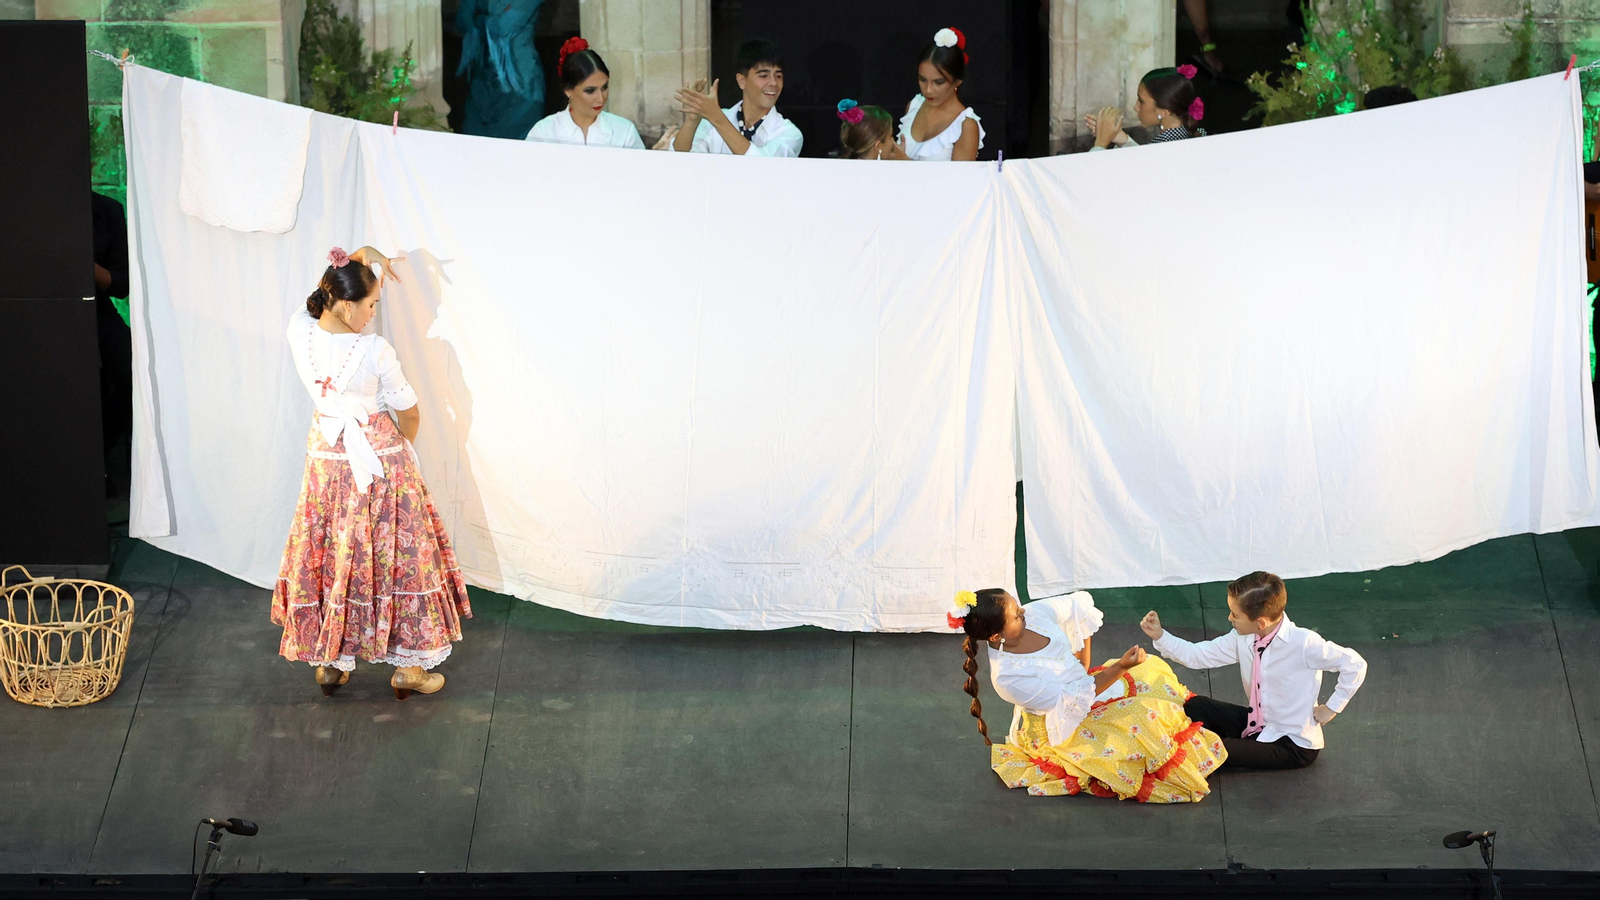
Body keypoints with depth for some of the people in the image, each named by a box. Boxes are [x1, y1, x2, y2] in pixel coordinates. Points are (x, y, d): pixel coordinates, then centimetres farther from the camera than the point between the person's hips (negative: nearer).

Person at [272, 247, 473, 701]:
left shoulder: (300, 334, -13)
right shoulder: (375, 351, -24)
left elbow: (322, 292, 10)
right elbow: (409, 413, -9)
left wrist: (361, 257, 0)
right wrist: (401, 447, 11)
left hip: (326, 455, 5)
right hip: (380, 455, -5)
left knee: (330, 555, 17)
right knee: (395, 555, 9)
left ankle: (330, 662, 25)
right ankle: (407, 667, 17)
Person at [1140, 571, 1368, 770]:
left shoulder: (1302, 643, -27)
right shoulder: (1243, 639, -7)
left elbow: (1355, 664, -23)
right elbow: (1197, 656, -2)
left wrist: (1332, 708, -18)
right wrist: (1160, 636, -13)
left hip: (1294, 747, -7)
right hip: (1257, 723, 7)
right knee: (1194, 707, -6)